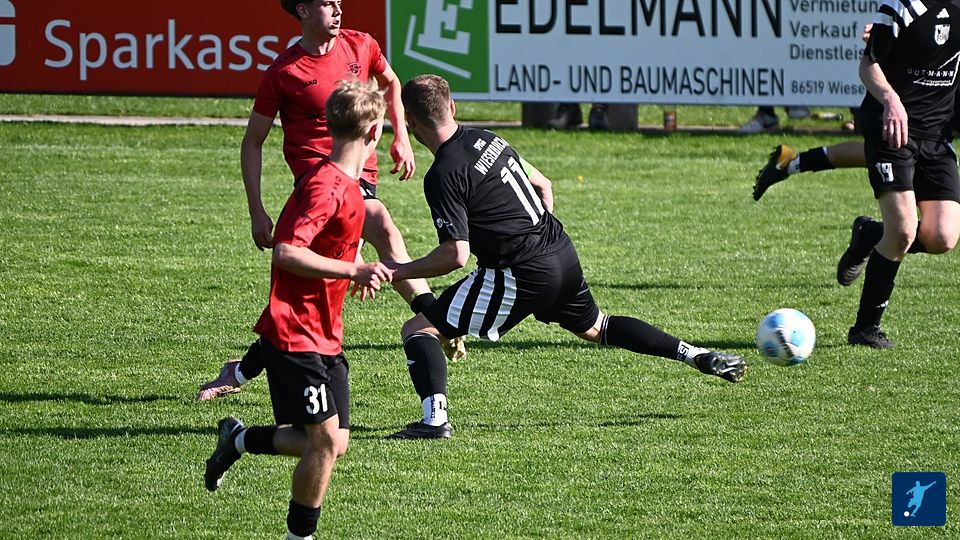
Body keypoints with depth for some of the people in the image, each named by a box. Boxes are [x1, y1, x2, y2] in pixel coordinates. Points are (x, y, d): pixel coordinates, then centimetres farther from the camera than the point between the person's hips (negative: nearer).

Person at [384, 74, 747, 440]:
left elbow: (456, 255, -18)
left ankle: (435, 419, -21)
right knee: (594, 327, 34)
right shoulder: (485, 139, 9)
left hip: (521, 273, -8)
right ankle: (699, 356, 31)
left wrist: (400, 271, -8)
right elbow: (542, 186, 20)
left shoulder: (443, 176, -15)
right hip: (562, 255, 8)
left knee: (418, 329, -3)